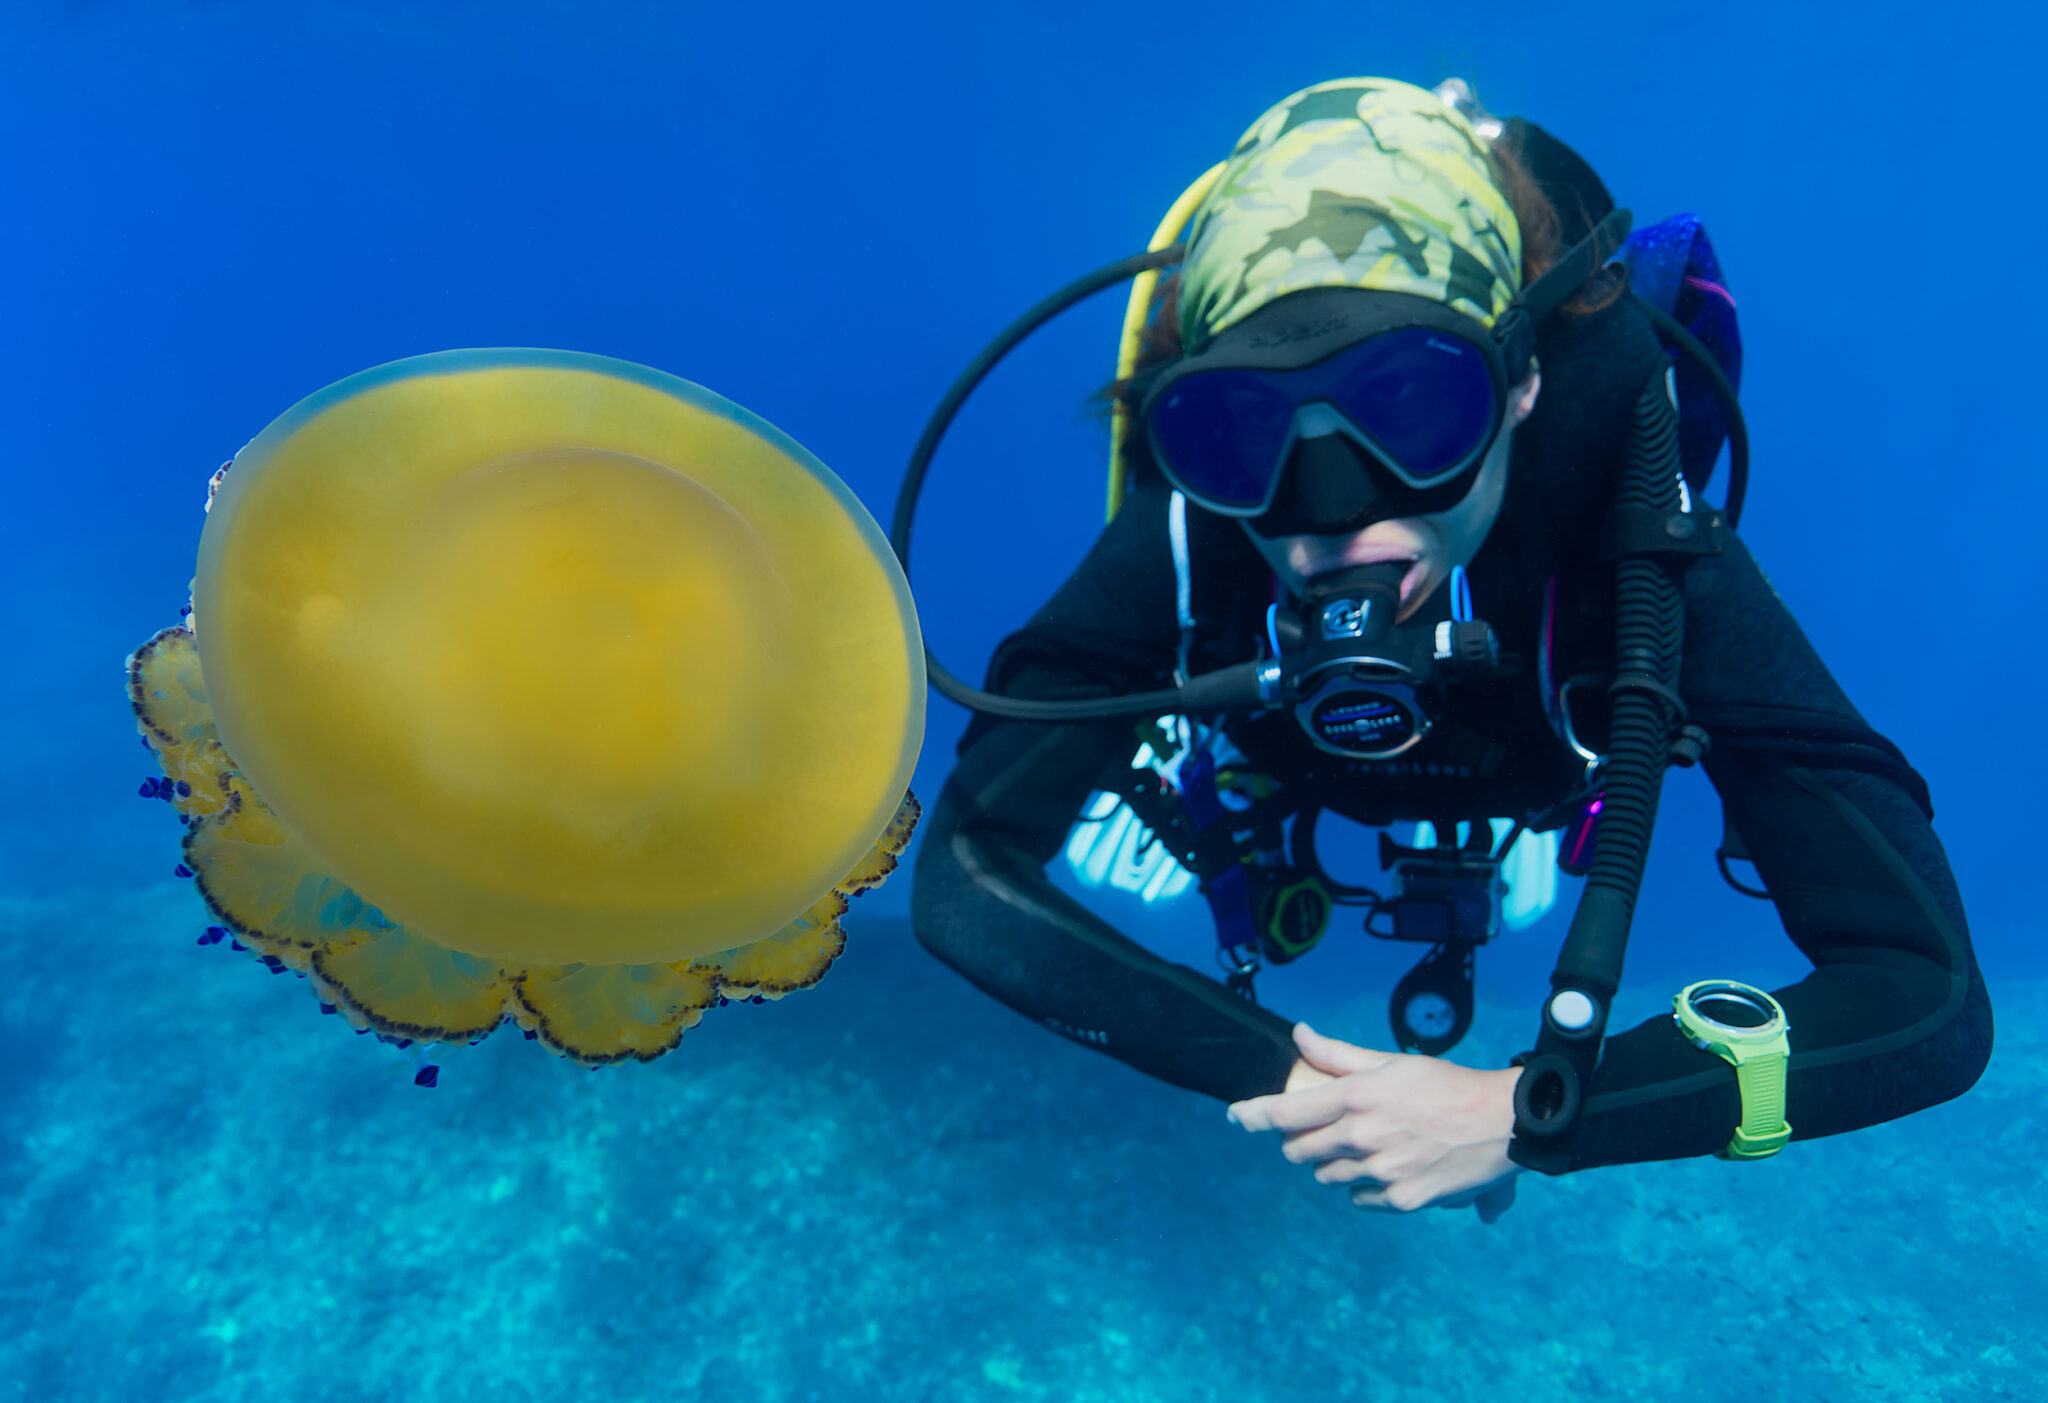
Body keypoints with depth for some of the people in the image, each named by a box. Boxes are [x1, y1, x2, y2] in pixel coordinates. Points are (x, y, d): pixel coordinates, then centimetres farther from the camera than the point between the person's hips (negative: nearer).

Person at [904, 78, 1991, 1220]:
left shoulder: (1649, 565, -46)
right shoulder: (1190, 536, -44)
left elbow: (1932, 999, -44)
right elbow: (965, 879, -40)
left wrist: (1518, 1115, -50)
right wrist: (1280, 1072, -46)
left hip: (1527, 773, 0)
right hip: (1271, 743, 0)